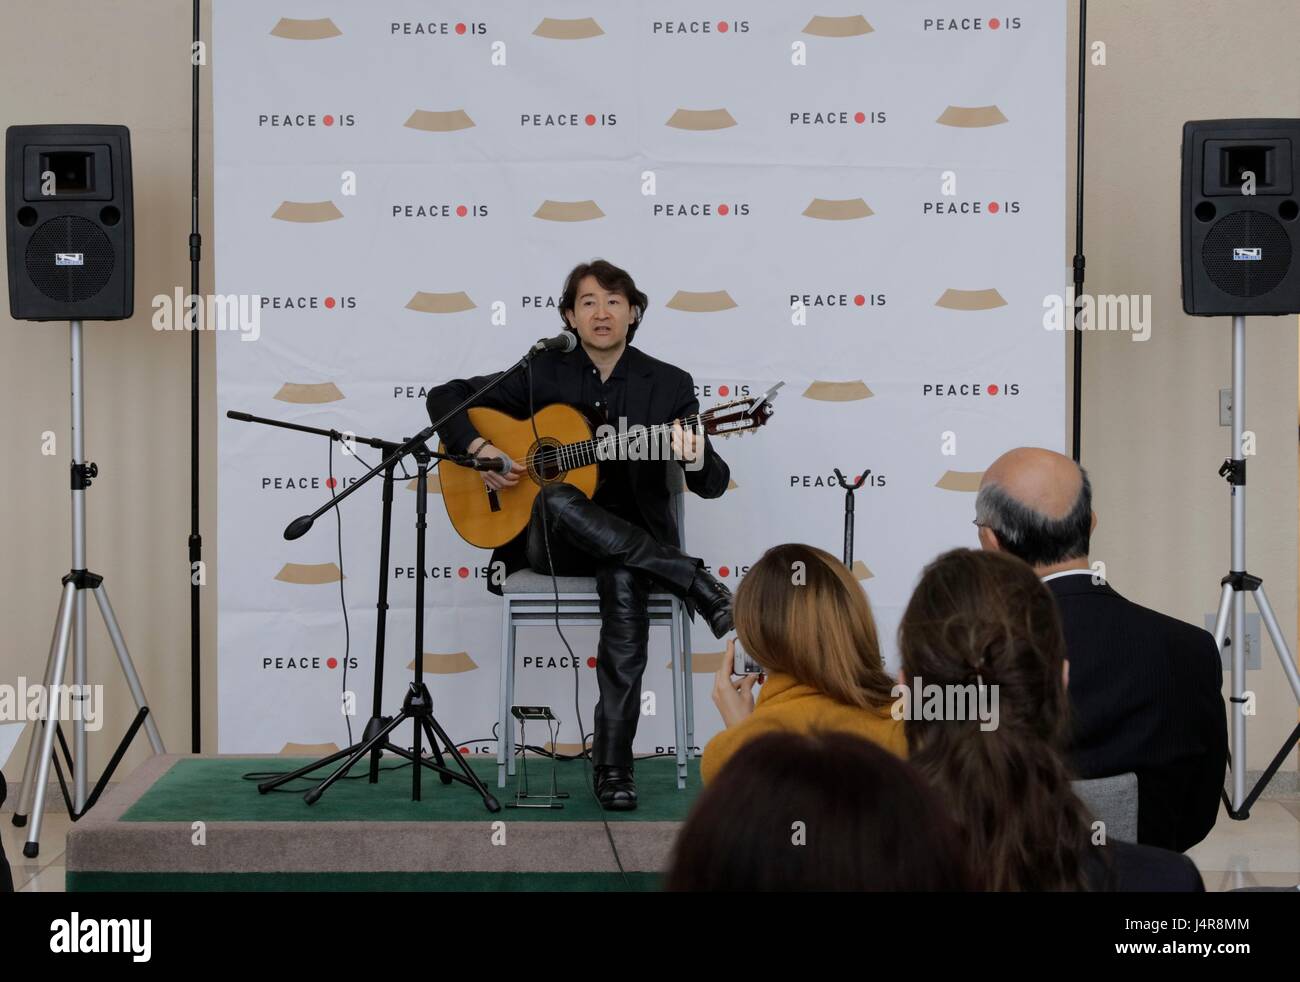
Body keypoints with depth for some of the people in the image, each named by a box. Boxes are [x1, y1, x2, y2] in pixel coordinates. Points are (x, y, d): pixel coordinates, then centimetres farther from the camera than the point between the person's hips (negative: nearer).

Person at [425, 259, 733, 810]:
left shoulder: (669, 385, 4)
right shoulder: (545, 373, 5)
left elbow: (713, 485, -1)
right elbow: (444, 397, 9)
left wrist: (694, 458, -25)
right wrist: (478, 449, -10)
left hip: (634, 537, 0)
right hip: (551, 541, 0)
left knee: (625, 583, -37)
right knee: (557, 499, -37)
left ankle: (613, 763, -32)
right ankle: (698, 585, -32)